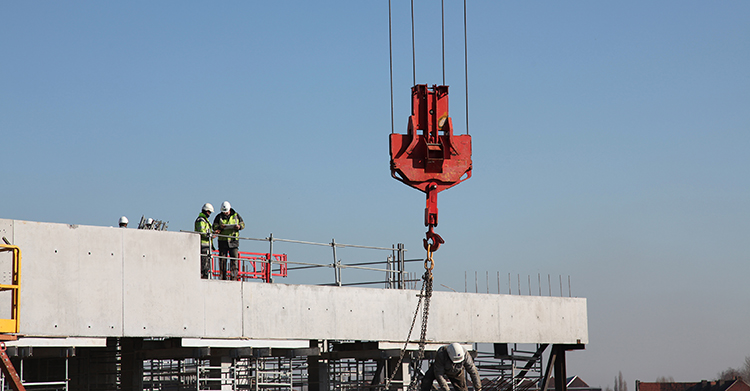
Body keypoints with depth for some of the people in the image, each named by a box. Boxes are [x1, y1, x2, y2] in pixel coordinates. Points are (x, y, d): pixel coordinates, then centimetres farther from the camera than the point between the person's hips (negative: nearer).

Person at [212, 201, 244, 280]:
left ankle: (233, 276, -5)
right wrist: (220, 227, -18)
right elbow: (214, 227, 3)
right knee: (222, 260, 1)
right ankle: (223, 277, 7)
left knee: (234, 259, -6)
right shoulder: (219, 217, 7)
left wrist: (239, 226, -11)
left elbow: (243, 224, 12)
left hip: (234, 241, 0)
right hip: (223, 241, 0)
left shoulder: (236, 215, 8)